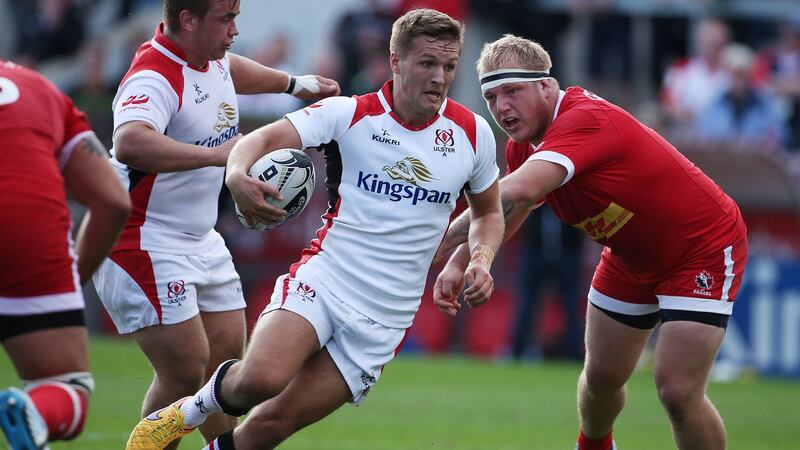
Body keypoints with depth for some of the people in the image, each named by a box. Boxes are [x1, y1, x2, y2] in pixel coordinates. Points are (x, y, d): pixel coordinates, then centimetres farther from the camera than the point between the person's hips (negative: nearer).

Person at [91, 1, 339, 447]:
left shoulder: (213, 58, 4)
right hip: (146, 242, -10)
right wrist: (218, 154, -50)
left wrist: (293, 83, 37)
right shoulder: (154, 78, -26)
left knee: (228, 356, 12)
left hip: (200, 240, 10)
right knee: (186, 369, -14)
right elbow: (130, 144, -47)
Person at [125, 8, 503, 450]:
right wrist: (238, 176, -37)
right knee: (260, 378, -30)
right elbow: (265, 138, -15)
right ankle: (190, 410, 2)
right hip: (321, 281, -2)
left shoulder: (472, 133, 3)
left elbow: (489, 212, 20)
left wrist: (480, 261, -1)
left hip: (382, 321, 2)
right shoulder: (349, 114, -5)